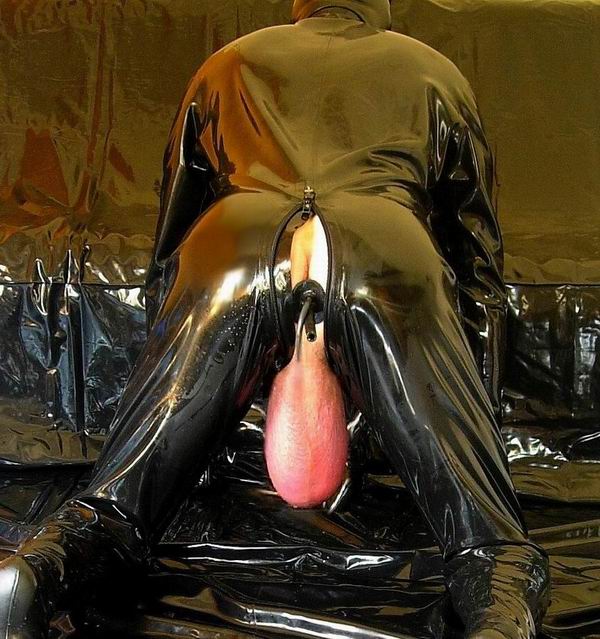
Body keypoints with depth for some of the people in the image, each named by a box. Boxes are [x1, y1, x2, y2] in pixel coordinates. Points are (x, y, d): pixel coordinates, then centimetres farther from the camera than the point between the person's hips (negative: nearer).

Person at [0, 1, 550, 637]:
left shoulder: (229, 61, 37)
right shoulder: (432, 68, 35)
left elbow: (169, 240, 35)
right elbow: (477, 252, 32)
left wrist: (160, 345, 43)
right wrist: (483, 410, 35)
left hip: (231, 247, 1)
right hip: (387, 255, -1)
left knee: (110, 506, 5)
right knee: (488, 535, -4)